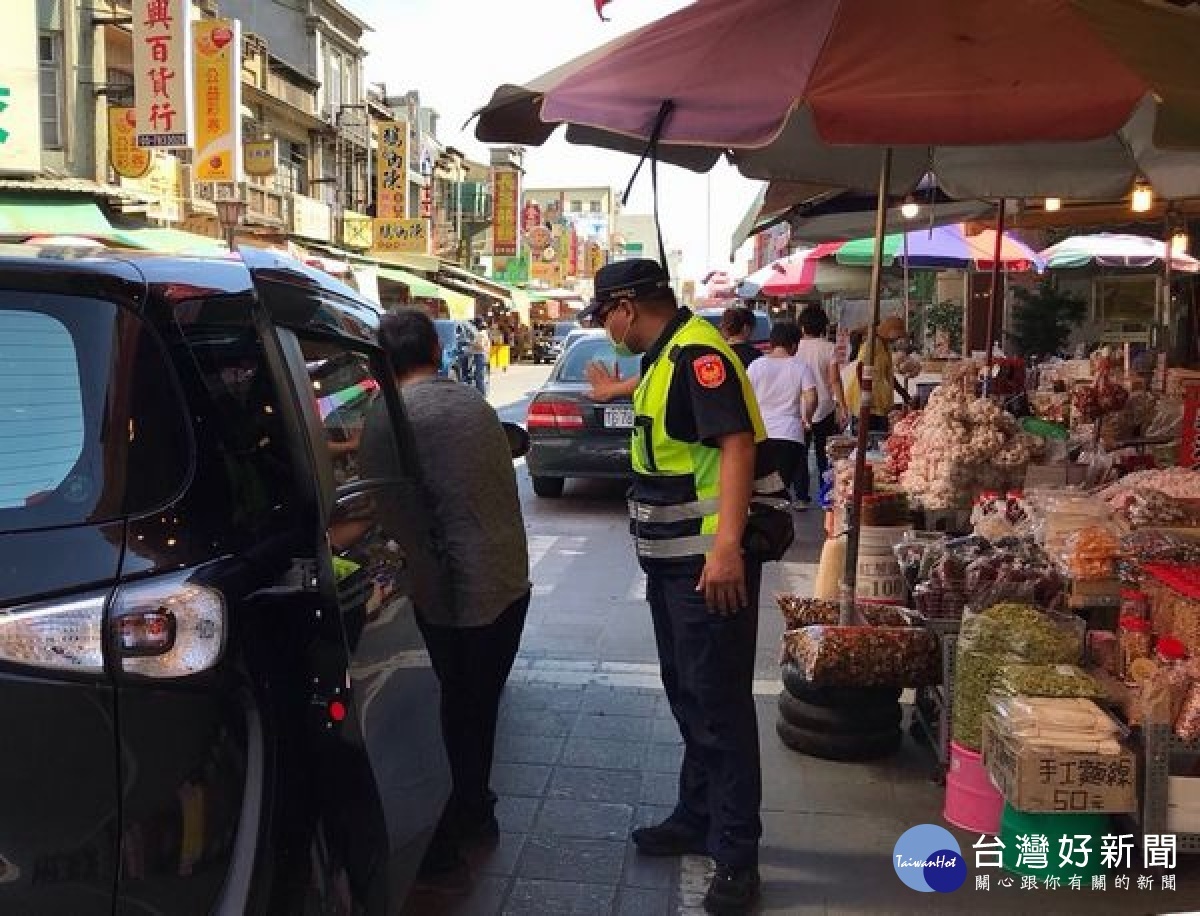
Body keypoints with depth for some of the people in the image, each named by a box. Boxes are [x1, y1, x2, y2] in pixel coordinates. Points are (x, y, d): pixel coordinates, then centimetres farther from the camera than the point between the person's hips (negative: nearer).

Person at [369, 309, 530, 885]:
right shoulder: (475, 402, 9)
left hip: (453, 587, -6)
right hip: (510, 578, 7)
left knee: (446, 710, 6)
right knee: (480, 704, 21)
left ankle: (443, 842, 17)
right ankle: (475, 810, 37)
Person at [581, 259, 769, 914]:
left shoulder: (697, 351, -18)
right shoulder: (666, 356, 12)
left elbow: (736, 443, -28)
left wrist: (726, 546, -34)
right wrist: (620, 388, 46)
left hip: (711, 562, -10)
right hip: (673, 560, 11)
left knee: (719, 704, -1)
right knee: (686, 694, 20)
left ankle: (736, 857, 12)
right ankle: (696, 819, 36)